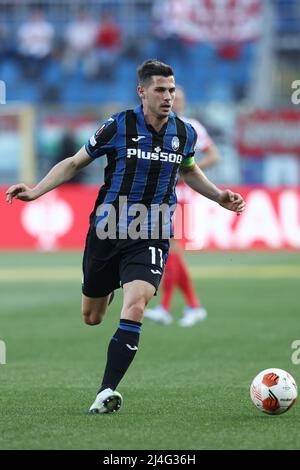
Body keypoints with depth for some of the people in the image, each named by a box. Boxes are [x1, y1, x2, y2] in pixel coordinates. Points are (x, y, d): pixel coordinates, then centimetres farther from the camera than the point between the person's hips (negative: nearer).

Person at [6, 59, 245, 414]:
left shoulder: (184, 133, 2)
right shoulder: (118, 126, -9)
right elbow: (75, 163, 2)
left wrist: (219, 197, 13)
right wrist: (36, 191, -10)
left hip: (150, 238, 0)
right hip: (106, 234, 0)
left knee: (134, 308, -23)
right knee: (90, 318, 11)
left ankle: (106, 392, -21)